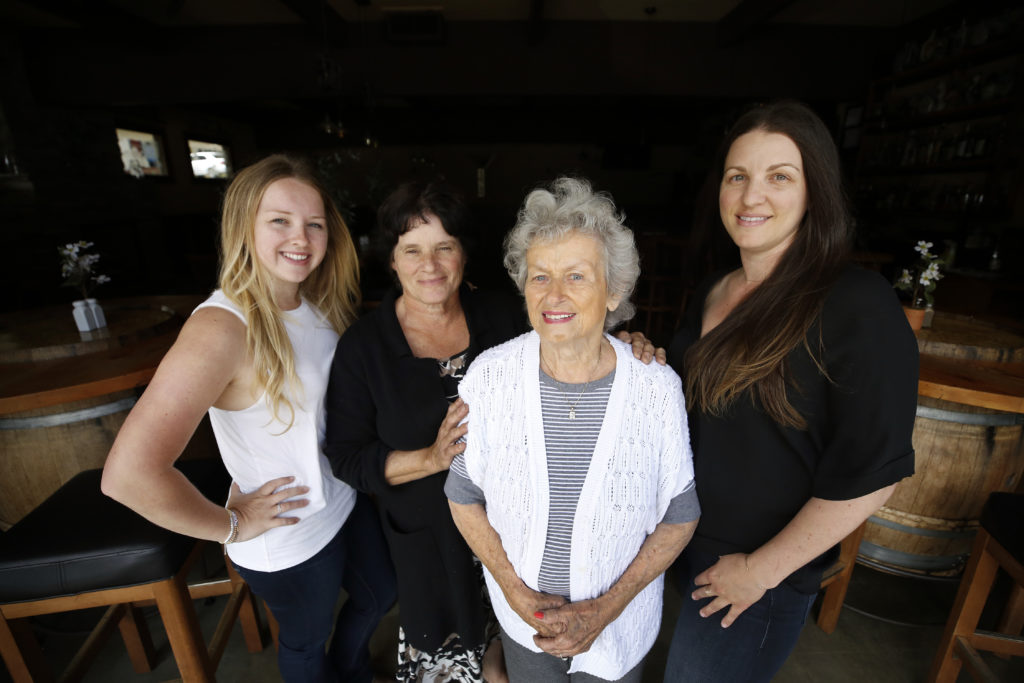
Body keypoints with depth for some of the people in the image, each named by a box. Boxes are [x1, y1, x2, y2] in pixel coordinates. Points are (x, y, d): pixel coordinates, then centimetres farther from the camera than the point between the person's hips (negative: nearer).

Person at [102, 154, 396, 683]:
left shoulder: (319, 302, -6)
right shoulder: (222, 328, -29)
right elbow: (128, 474, -33)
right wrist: (231, 526, -20)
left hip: (346, 501, 7)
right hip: (289, 541, -7)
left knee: (379, 595, 30)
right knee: (307, 640, 24)